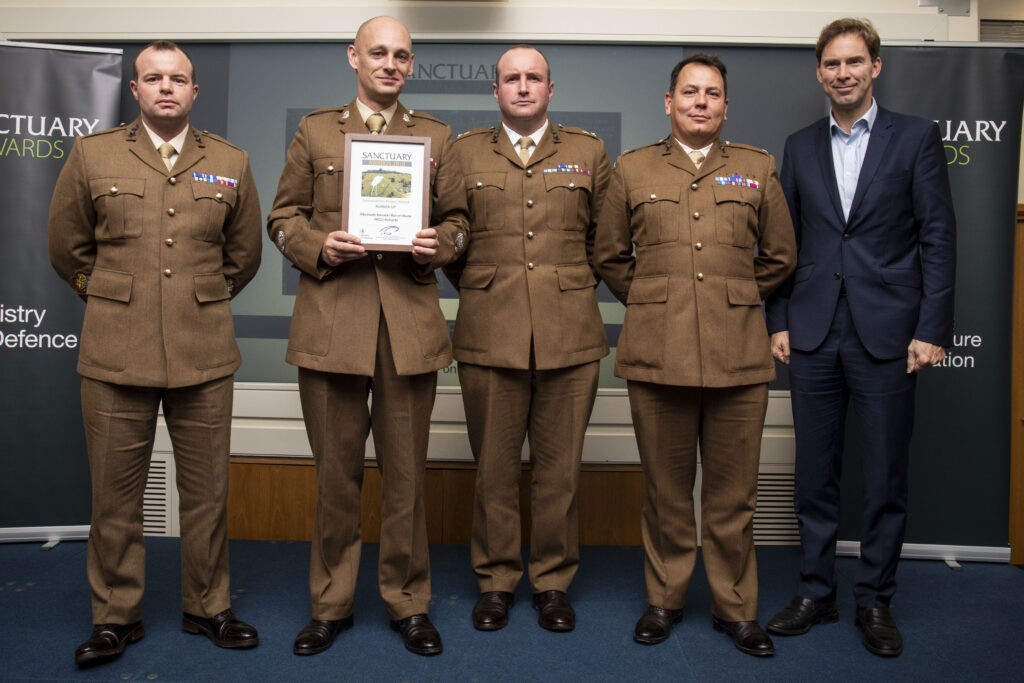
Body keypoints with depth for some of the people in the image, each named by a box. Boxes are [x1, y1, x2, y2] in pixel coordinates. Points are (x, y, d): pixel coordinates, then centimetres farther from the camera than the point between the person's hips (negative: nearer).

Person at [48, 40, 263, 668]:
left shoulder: (231, 163, 8)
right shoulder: (91, 155, 6)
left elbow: (244, 255, 16)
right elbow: (68, 249, 14)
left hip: (205, 353, 1)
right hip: (116, 355, 0)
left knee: (207, 493, 8)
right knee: (116, 495, 8)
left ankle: (207, 608, 25)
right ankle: (116, 616, 25)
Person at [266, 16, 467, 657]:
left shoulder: (436, 135, 14)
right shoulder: (315, 131, 13)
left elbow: (460, 219, 13)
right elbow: (283, 217, 11)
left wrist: (439, 245, -9)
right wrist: (319, 247, -9)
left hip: (411, 322, 0)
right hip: (332, 321, 0)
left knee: (406, 475, 6)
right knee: (336, 475, 8)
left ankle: (410, 603, 23)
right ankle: (331, 604, 26)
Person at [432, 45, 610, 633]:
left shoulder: (589, 152, 12)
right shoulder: (464, 153, 11)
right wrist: (478, 290, 11)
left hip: (570, 336, 0)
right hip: (490, 336, 0)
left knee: (560, 469, 6)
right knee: (495, 468, 7)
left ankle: (554, 582, 22)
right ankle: (496, 580, 23)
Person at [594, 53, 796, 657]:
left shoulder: (759, 169, 12)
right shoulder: (632, 169, 10)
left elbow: (781, 258, 18)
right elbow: (609, 257, 16)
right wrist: (653, 302, 12)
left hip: (739, 357, 1)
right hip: (657, 355, 0)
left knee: (732, 494, 7)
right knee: (666, 491, 9)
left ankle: (736, 607, 25)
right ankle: (665, 600, 27)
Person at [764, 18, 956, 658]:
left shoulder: (917, 137, 3)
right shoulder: (800, 146, 12)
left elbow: (938, 238, -1)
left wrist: (932, 329, -8)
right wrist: (778, 321, 4)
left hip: (887, 334, -2)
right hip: (814, 334, 3)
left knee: (886, 478, 6)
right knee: (815, 473, 10)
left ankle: (876, 600, 22)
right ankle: (816, 592, 24)